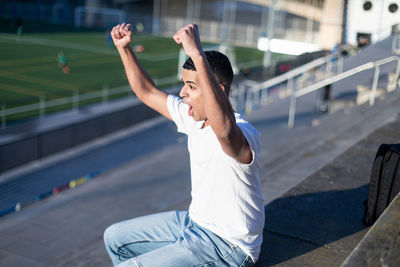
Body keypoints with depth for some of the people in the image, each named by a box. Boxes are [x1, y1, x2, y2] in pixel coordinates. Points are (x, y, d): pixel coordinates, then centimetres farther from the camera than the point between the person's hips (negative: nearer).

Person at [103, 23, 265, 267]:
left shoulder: (243, 136, -29)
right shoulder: (193, 117, -2)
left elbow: (224, 128, -55)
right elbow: (147, 92, 11)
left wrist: (198, 55, -60)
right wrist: (124, 47, 0)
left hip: (228, 246, -8)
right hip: (195, 220, 9)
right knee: (115, 237, 15)